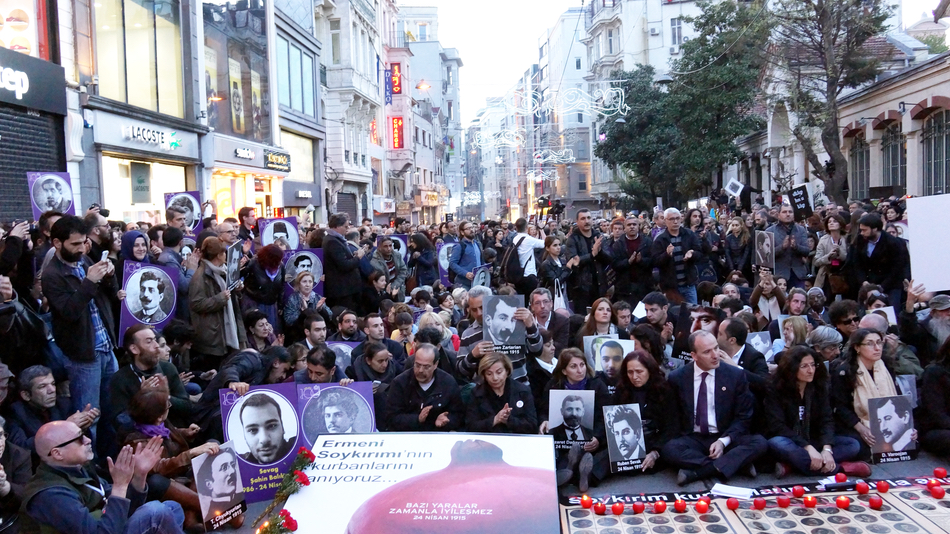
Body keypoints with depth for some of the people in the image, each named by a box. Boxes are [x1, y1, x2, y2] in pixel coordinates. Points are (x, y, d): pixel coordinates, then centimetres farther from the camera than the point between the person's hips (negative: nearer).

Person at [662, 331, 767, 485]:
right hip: (692, 439, -1)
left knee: (759, 443, -27)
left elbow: (743, 417, -1)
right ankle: (737, 463, -24)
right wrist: (678, 434, -11)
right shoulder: (677, 378, -1)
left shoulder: (736, 375, -3)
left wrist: (723, 441, -15)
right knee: (670, 448, -31)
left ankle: (696, 472, -28)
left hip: (726, 438, 1)